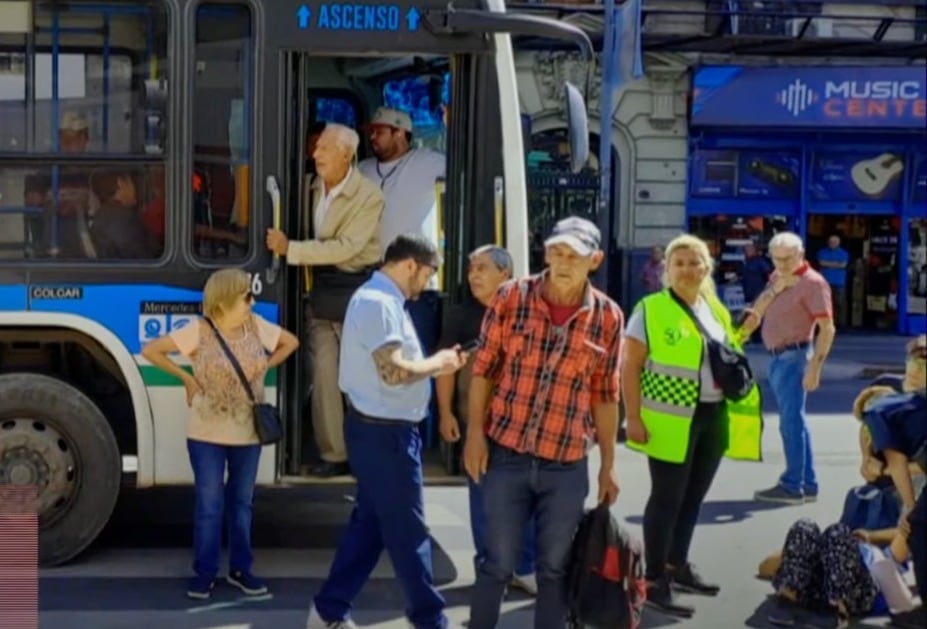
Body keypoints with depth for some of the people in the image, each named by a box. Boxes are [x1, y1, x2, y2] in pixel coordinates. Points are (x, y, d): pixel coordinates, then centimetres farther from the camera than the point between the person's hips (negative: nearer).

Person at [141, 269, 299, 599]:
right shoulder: (198, 331, -13)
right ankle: (205, 572, 13)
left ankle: (240, 569, 23)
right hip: (207, 434, -4)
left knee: (241, 502, 13)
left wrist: (265, 367, 3)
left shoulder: (257, 326, -2)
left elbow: (290, 342, 14)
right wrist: (186, 378, -9)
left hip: (248, 433, 4)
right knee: (209, 505, 2)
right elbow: (151, 351, -9)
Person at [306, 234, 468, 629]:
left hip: (380, 429, 10)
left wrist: (433, 365, 4)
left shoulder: (378, 298, 14)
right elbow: (393, 372, -27)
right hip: (384, 432, -10)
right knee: (407, 531, 1)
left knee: (369, 523, 16)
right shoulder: (379, 303, -20)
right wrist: (436, 364, -12)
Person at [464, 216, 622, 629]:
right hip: (506, 456, -1)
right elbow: (483, 370, 0)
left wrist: (607, 466, 6)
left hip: (567, 466, 1)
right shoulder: (511, 298, -5)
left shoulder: (608, 318, -1)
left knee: (555, 569, 11)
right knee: (498, 564, 7)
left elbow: (605, 397, 5)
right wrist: (475, 433, -6)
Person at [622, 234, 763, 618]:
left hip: (713, 418, 6)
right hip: (671, 422, -6)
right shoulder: (650, 310, -8)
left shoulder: (717, 310, 11)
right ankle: (654, 581, 5)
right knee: (667, 499, -2)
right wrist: (634, 417, -16)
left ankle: (677, 566, 31)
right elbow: (630, 368, -10)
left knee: (693, 497, 15)